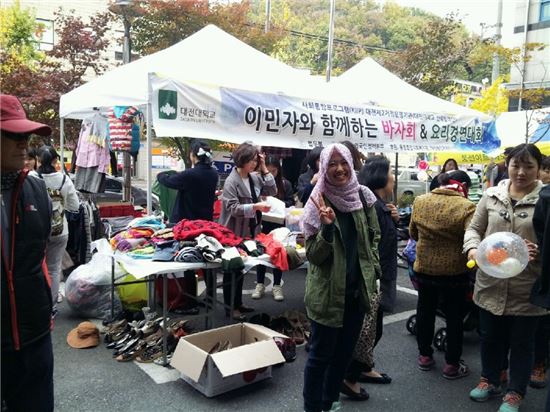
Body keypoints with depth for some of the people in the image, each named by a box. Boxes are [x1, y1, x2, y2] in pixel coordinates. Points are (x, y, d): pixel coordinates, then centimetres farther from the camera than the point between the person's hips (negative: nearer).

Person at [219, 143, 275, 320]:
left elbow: (272, 191, 2)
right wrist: (255, 206, -31)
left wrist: (264, 169, -3)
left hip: (249, 232, 8)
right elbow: (233, 208, -22)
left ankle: (238, 303, 31)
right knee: (231, 270, 5)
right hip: (233, 233, -7)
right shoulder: (232, 180, -17)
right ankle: (230, 307, 17)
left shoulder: (255, 177, 4)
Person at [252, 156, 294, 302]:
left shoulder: (285, 183, -3)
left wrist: (282, 204, -18)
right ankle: (260, 285, 23)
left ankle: (277, 285, 21)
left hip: (279, 225, 1)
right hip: (262, 223, -1)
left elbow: (291, 201, 0)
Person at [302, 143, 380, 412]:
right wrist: (327, 227, -30)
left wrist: (371, 269, 5)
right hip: (328, 291, -5)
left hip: (358, 288, 5)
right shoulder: (319, 202, -13)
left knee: (345, 351, 18)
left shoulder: (362, 196, -1)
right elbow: (313, 255, -15)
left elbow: (373, 237, 12)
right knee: (321, 354, 7)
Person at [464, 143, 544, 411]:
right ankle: (490, 380, 42)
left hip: (526, 288, -3)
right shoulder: (491, 195, 2)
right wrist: (473, 248, -12)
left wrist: (540, 252, -24)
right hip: (491, 283, 3)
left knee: (522, 343, 14)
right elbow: (474, 228, 8)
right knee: (490, 337, 20)